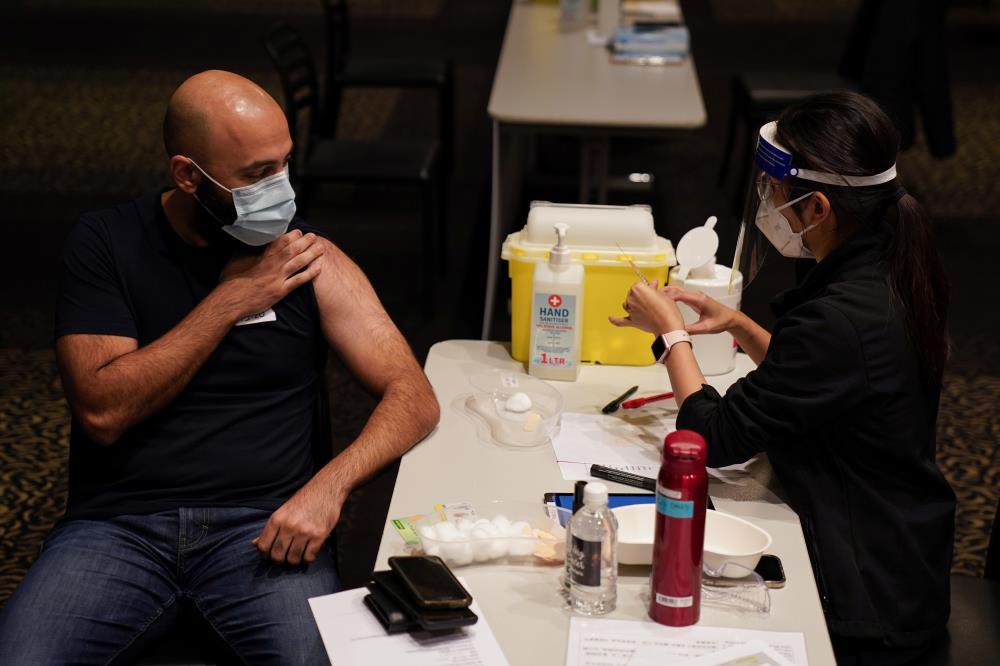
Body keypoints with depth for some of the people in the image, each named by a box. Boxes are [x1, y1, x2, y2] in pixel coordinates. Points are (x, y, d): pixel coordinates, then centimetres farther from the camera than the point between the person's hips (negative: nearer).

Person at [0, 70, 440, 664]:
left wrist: (329, 485, -18)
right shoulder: (106, 244, 4)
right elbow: (103, 412, -8)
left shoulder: (311, 259, 4)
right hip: (120, 525, 0)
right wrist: (232, 299, -8)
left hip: (263, 526, 0)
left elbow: (414, 397, 1)